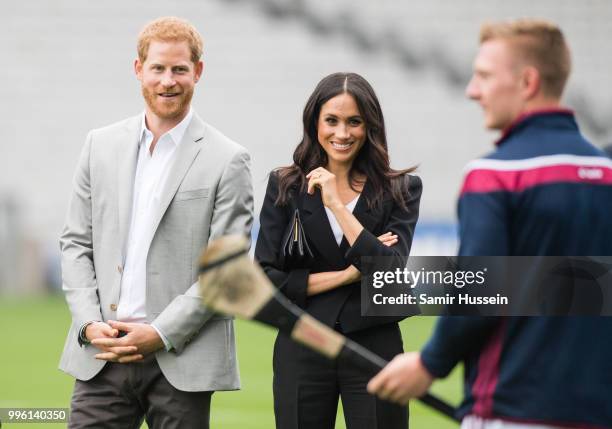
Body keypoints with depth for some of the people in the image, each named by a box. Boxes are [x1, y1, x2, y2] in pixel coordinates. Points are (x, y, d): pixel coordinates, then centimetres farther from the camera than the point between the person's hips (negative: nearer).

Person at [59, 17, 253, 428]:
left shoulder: (228, 161, -1)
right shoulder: (101, 145, 11)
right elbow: (75, 243, 11)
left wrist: (160, 334, -12)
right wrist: (90, 323, -3)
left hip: (181, 360, -3)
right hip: (102, 356, 3)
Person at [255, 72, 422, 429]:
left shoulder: (400, 189, 2)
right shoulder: (286, 187, 4)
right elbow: (265, 278, -2)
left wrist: (336, 204, -14)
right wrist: (346, 275, -9)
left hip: (375, 348, -1)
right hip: (302, 352, 1)